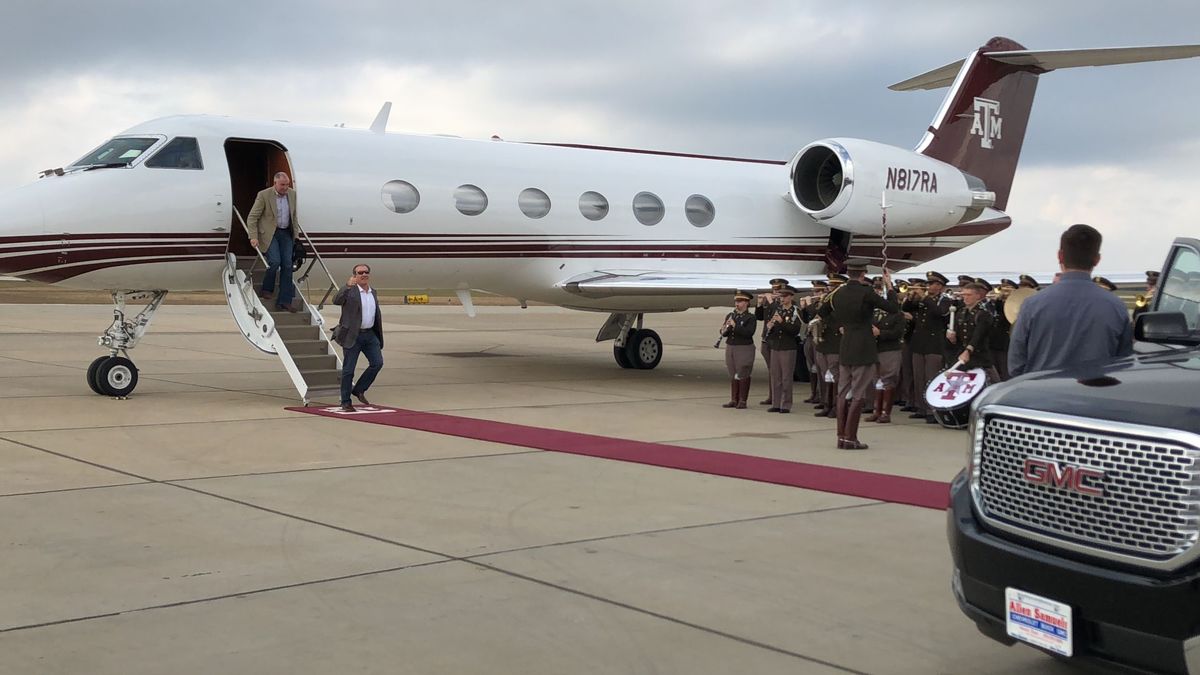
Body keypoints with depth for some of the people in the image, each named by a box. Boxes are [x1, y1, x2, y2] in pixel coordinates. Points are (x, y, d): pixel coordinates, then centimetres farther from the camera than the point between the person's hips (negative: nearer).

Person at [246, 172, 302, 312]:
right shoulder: (264, 195, -12)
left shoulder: (292, 194, 4)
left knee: (287, 265, -3)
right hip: (269, 233, -5)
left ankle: (284, 301, 0)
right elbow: (252, 218, -10)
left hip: (286, 233, 5)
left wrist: (296, 234, 10)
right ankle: (266, 290, 6)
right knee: (275, 261, -20)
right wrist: (253, 237, -19)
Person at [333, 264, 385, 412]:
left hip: (370, 334, 6)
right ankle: (346, 402, 10)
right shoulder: (349, 291, -7)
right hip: (352, 336, -6)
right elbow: (336, 301, -27)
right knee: (348, 370, 1)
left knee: (377, 363, -4)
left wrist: (379, 336, 19)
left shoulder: (373, 292, 13)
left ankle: (358, 390, 14)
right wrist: (348, 286, -39)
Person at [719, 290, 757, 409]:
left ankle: (742, 401, 3)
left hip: (744, 349, -5)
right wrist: (724, 330, -15)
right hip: (730, 348, 5)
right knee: (733, 375, 9)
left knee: (743, 375, -2)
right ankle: (733, 400, 15)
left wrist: (735, 326, -23)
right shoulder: (730, 315, 11)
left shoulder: (750, 317, -6)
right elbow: (724, 333, 8)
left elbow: (749, 333, -19)